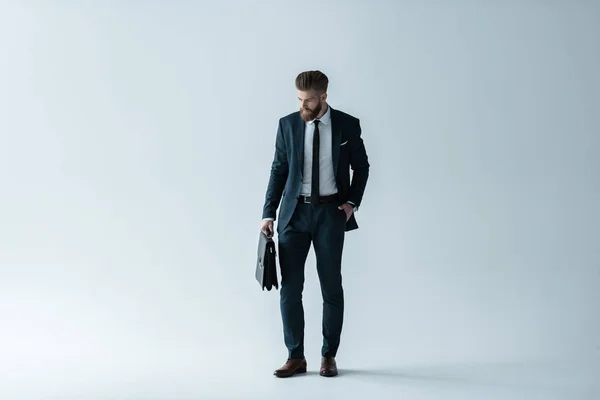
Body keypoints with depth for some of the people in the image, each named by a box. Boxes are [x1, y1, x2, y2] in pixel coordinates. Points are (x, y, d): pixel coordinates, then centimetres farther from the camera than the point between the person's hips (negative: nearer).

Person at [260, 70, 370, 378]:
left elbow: (361, 167, 9)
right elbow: (278, 170, 3)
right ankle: (295, 357, 11)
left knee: (331, 286, 4)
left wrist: (352, 202, -2)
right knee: (290, 286, 0)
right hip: (295, 212, 1)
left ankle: (329, 355, 18)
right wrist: (269, 214, -1)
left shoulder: (348, 124, -1)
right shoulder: (287, 124, 1)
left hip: (331, 212, -1)